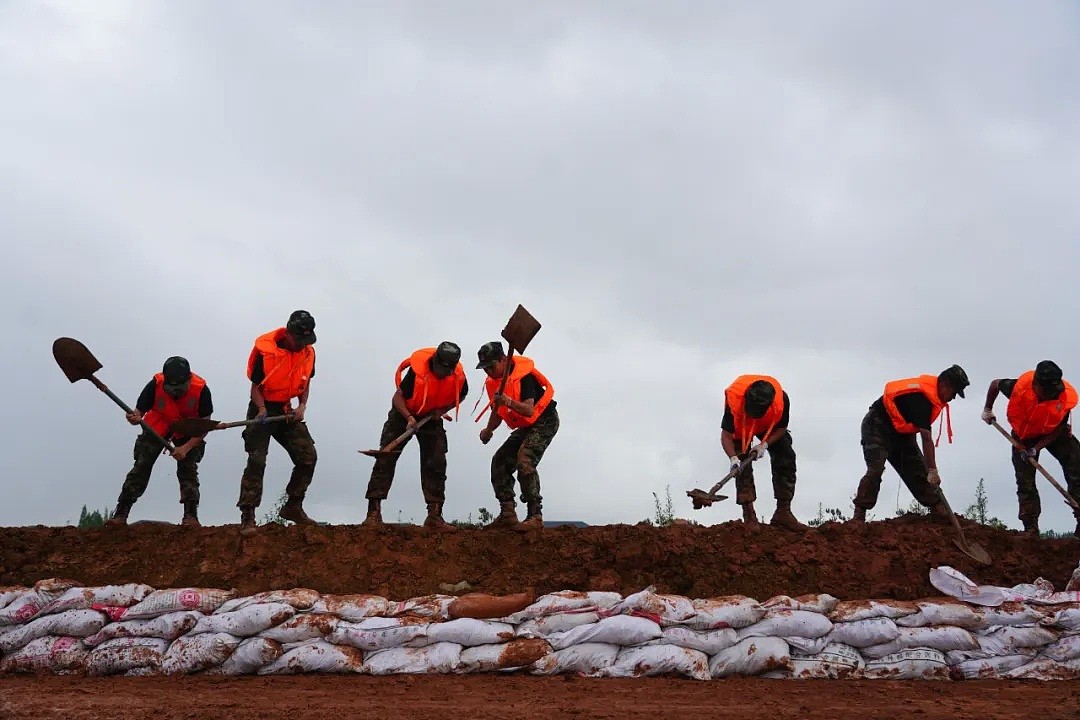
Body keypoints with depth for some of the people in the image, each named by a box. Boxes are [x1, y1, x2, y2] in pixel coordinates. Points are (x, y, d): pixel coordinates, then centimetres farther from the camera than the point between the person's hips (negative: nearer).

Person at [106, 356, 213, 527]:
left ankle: (191, 516, -7)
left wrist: (186, 448, -32)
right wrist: (135, 418, -49)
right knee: (141, 466, -6)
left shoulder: (201, 390, -30)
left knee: (188, 469, -11)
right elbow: (139, 411, -23)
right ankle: (120, 515, -6)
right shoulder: (156, 384, -30)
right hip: (157, 427, 1)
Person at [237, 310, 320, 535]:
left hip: (286, 410, 6)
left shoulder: (308, 353, -2)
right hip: (263, 409, -6)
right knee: (257, 461, -14)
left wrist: (302, 406, -5)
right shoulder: (265, 351, -18)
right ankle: (247, 516, -12)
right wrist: (262, 409, -27)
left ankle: (293, 507, 13)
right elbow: (256, 386, -11)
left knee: (308, 456, -2)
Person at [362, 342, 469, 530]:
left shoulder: (458, 376, -19)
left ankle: (434, 514, 3)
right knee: (386, 459, -9)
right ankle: (374, 512, -7)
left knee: (436, 463, -3)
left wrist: (443, 409, -11)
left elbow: (461, 395, 5)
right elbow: (398, 397, -20)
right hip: (404, 414, -3)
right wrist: (409, 418, -34)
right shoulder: (418, 370, -31)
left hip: (432, 417, 3)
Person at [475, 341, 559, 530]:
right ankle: (508, 514, 4)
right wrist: (489, 430, -6)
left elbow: (529, 410, -34)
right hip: (525, 427, 9)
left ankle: (535, 516, -28)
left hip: (545, 422, -9)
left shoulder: (523, 375, -25)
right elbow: (497, 411, 12)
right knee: (500, 461, 1)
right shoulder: (493, 382, 1)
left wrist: (509, 402, -50)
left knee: (525, 459, -29)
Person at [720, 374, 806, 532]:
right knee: (742, 466, -15)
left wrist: (764, 445, -31)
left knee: (786, 459, -7)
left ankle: (783, 512, -1)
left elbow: (781, 428, -17)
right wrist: (733, 458, -46)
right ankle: (749, 515, -11)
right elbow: (726, 434, -32)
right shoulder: (734, 399, -42)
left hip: (769, 427, 2)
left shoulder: (781, 399, -36)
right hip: (741, 426, -2)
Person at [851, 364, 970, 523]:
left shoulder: (930, 391, -1)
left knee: (918, 470, 4)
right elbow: (926, 438, -32)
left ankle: (939, 509, 7)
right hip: (877, 427, -10)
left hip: (900, 431, 10)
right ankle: (859, 515, -26)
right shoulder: (921, 397, -30)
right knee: (875, 469, -23)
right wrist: (933, 471, -32)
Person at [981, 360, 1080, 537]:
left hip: (1053, 434, 0)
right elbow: (995, 384, -8)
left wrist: (1035, 449, -26)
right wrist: (988, 410, 5)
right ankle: (1031, 530, 3)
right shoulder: (1019, 387, -33)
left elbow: (1058, 429, -17)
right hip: (1024, 435, 0)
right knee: (1025, 482, -3)